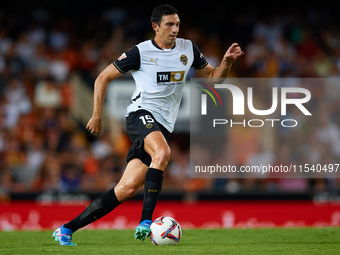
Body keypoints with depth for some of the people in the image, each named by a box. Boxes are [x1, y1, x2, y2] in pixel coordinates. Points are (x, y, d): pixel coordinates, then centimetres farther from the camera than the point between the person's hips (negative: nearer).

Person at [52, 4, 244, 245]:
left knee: (128, 188, -6)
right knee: (163, 153, -37)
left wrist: (227, 61, 3)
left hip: (164, 125, 5)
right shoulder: (140, 52, -3)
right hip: (142, 114, -5)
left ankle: (67, 229, -1)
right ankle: (145, 222, -35)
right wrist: (97, 116, 1)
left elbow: (213, 76, 23)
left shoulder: (188, 49, 12)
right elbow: (103, 78, 5)